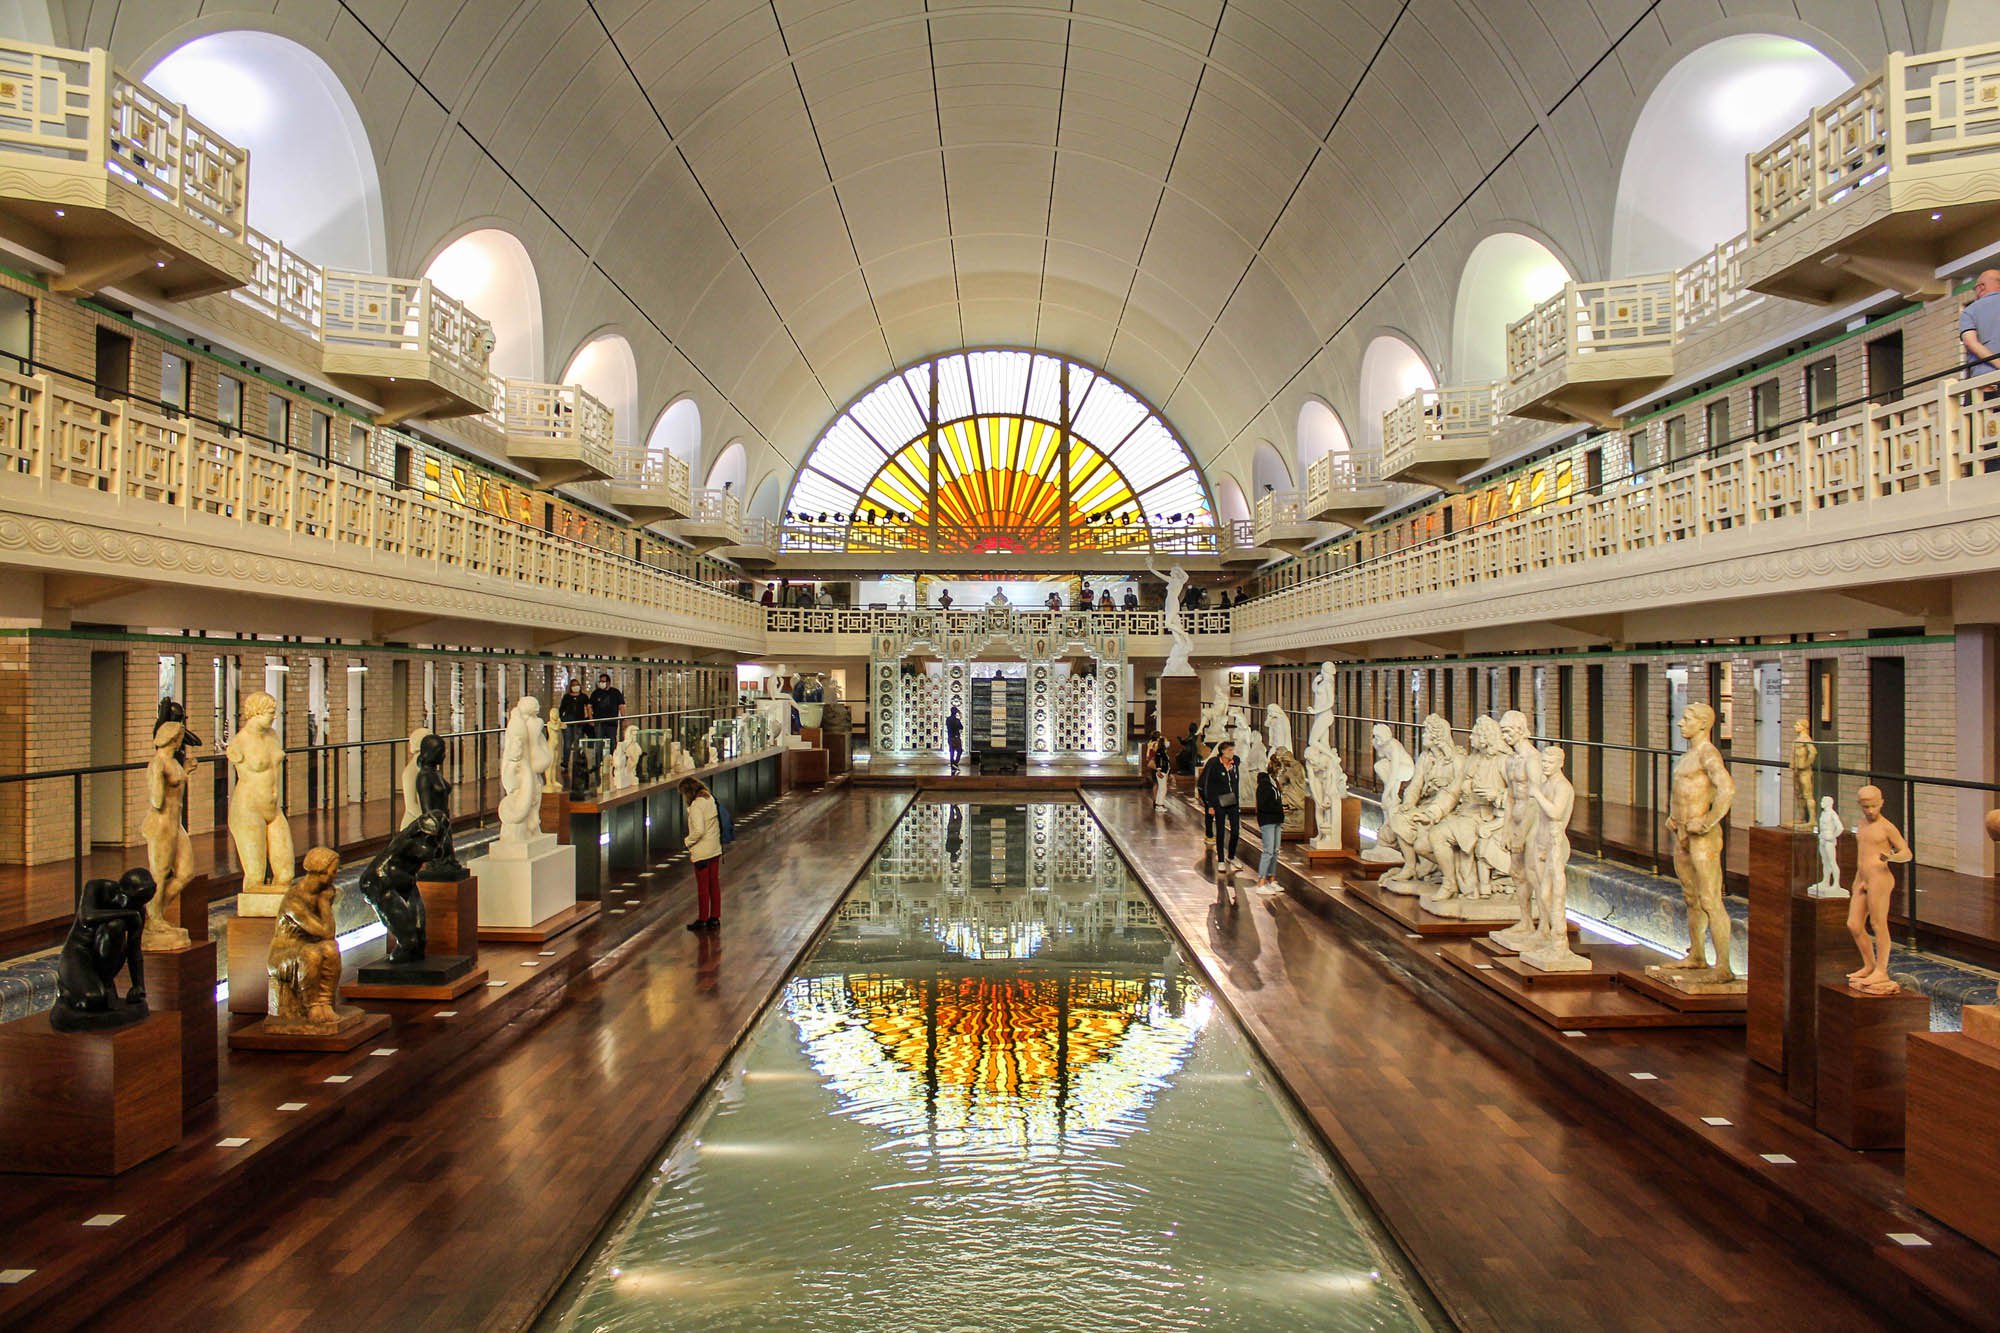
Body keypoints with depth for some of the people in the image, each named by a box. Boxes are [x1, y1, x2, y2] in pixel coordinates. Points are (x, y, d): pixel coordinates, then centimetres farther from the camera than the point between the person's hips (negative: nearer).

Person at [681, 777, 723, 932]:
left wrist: (688, 841, -10)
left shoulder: (696, 805, -20)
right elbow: (718, 824, 10)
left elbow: (699, 830, -26)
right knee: (714, 885, 13)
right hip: (715, 849, 8)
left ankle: (702, 919, 13)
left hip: (702, 852, -8)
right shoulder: (710, 799, 4)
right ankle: (715, 918, 20)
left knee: (703, 887, 4)